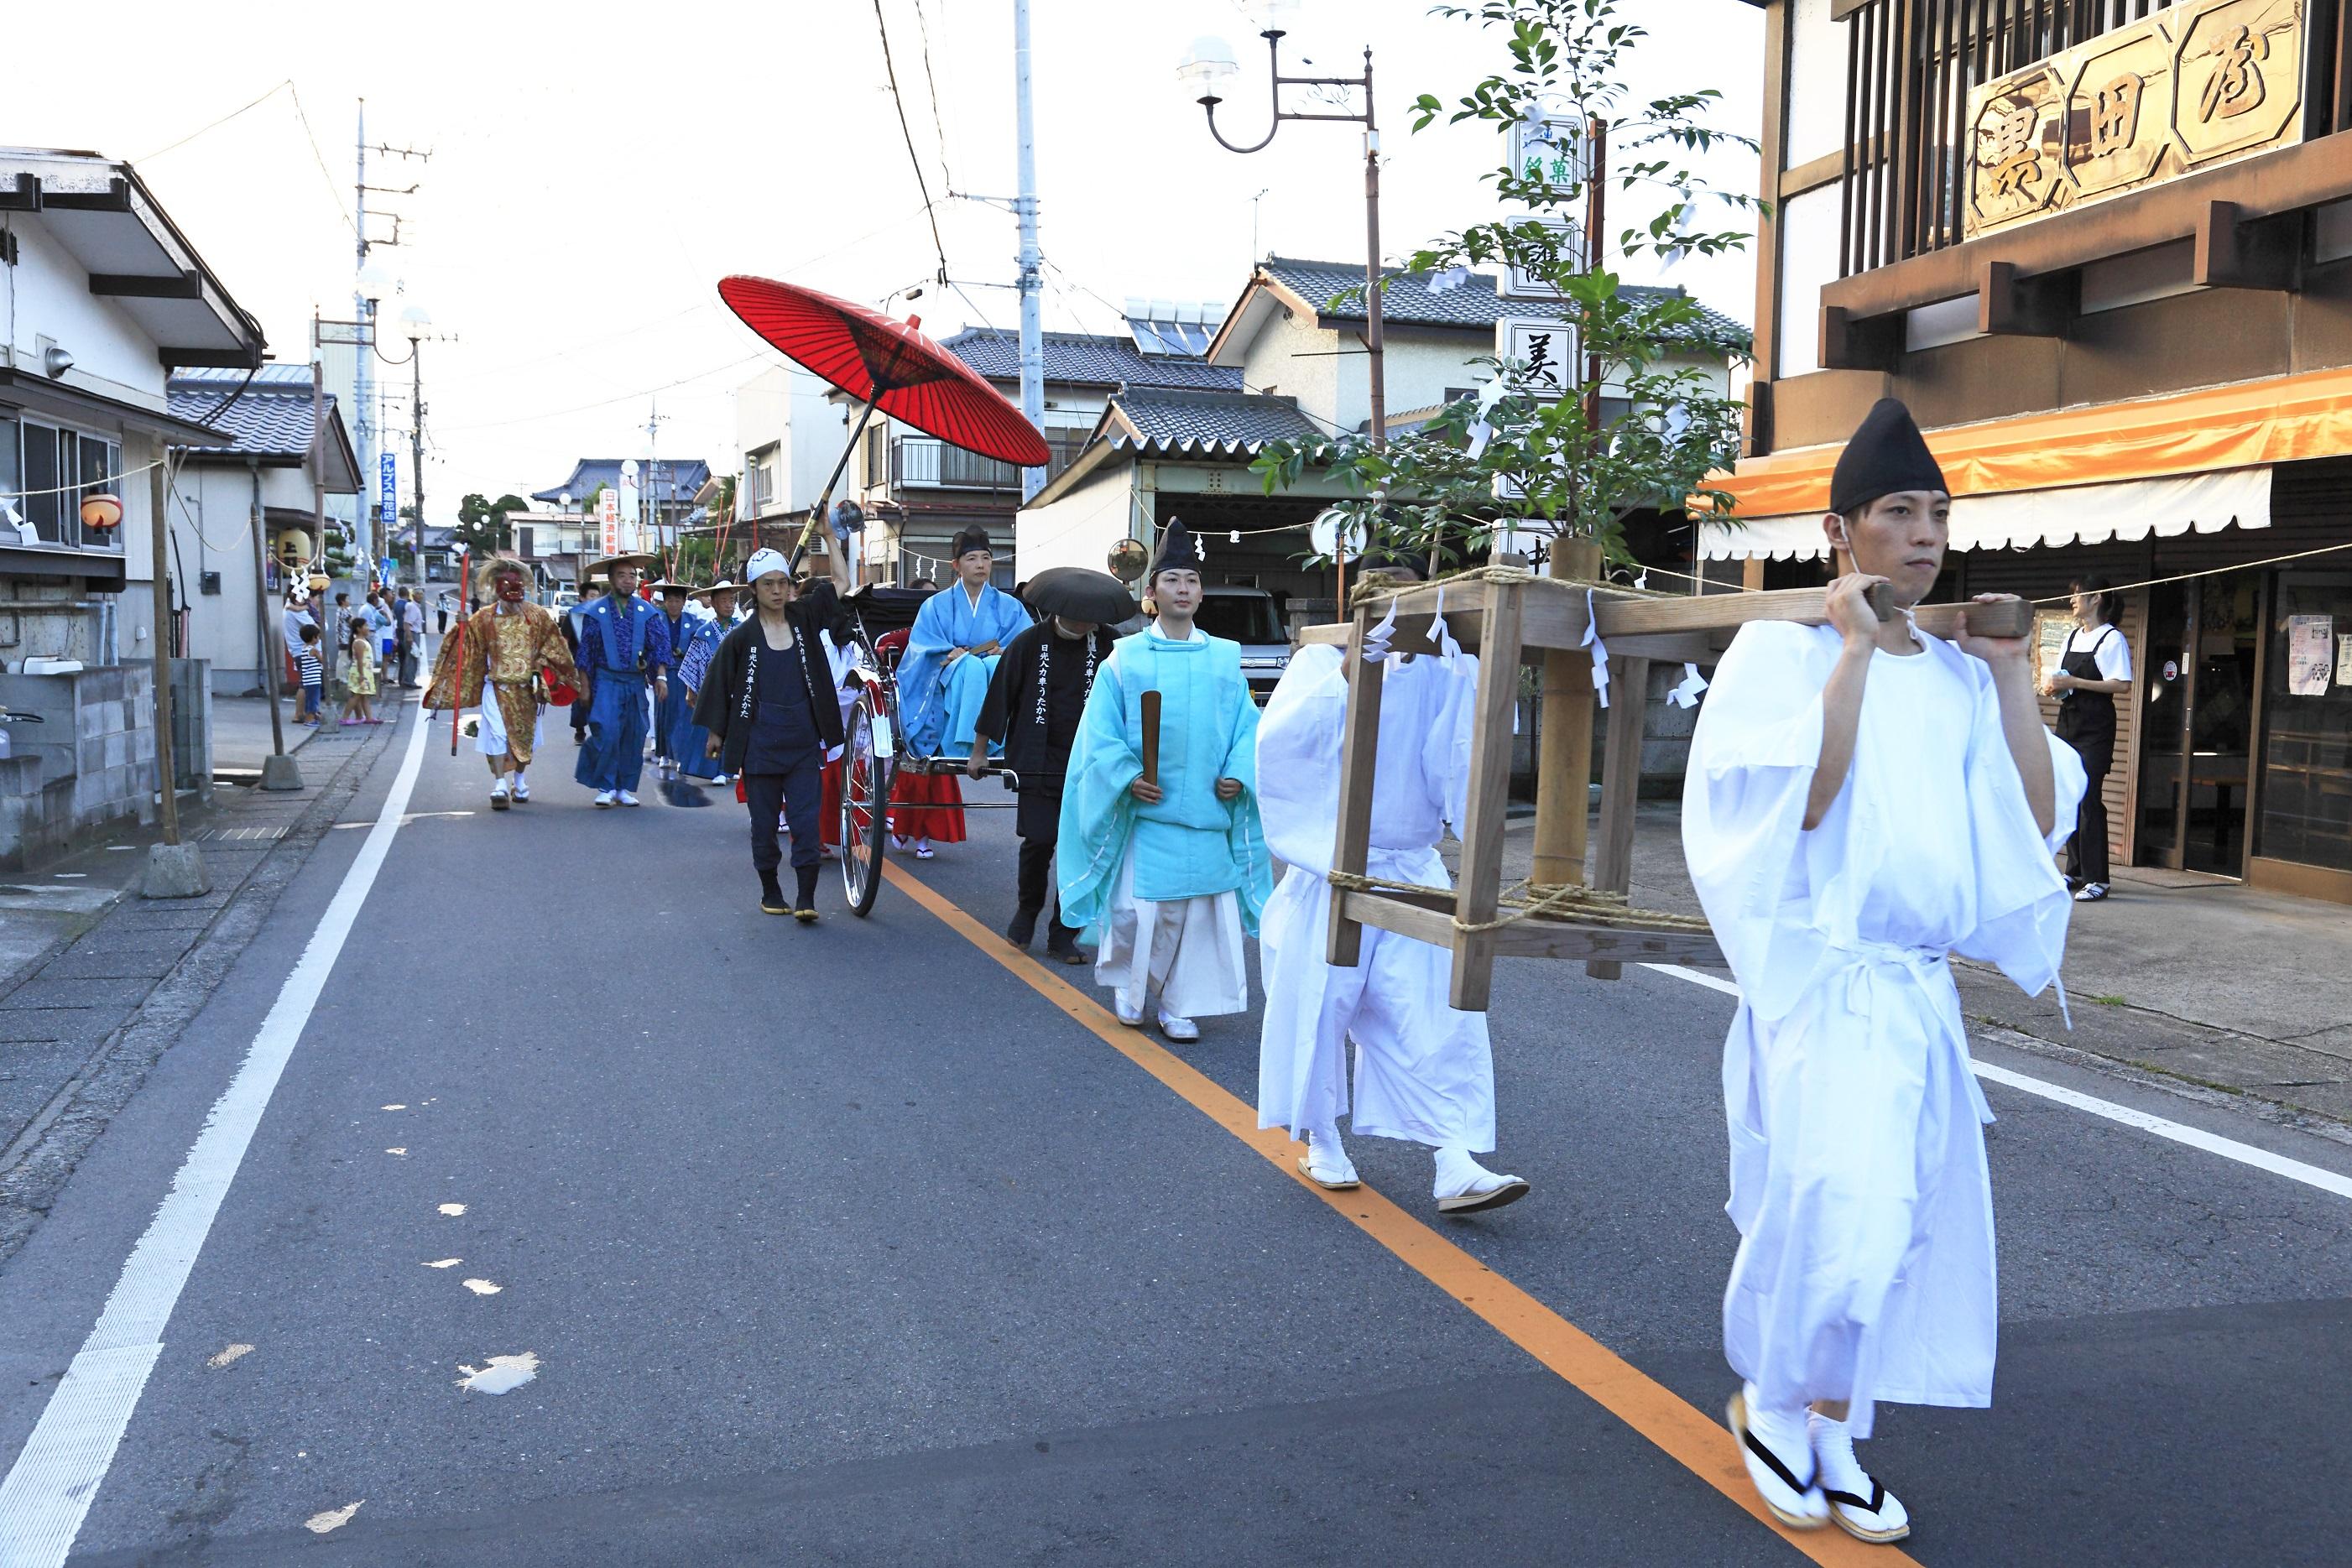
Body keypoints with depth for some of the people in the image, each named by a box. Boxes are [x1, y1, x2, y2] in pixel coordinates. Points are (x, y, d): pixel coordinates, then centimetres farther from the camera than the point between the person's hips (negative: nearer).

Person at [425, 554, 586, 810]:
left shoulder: (538, 616, 0)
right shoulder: (484, 617, -2)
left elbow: (553, 648, 3)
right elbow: (468, 649, 1)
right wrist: (463, 627, -17)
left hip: (526, 688, 2)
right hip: (497, 686, -2)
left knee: (525, 735, 11)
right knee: (497, 734, -12)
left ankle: (520, 782, 29)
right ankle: (500, 785, -10)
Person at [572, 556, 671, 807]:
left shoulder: (647, 612, 8)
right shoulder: (596, 612, 2)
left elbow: (659, 645, 5)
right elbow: (586, 651, 4)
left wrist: (661, 676, -7)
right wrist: (585, 685, 1)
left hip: (636, 682, 3)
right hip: (606, 681, -3)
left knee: (634, 736, 4)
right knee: (607, 733, -13)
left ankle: (625, 788, 15)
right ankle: (605, 787, -1)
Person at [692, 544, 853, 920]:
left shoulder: (803, 618, 5)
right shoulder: (742, 637, -2)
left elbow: (841, 582, 6)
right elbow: (720, 684, 5)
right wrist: (715, 732, 7)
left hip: (803, 741, 1)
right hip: (760, 743, -1)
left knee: (806, 820, -5)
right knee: (764, 821, 7)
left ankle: (805, 899, -3)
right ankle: (770, 891, 21)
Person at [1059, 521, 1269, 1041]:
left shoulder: (1224, 660, 8)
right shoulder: (1125, 658, 2)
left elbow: (1247, 726, 8)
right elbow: (1102, 733, -1)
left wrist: (1238, 775, -8)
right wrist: (1127, 777, -14)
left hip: (1207, 813, 2)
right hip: (1145, 809, -2)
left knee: (1200, 912, 3)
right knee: (1135, 907, -2)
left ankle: (1180, 1005, 17)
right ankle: (1128, 986, 25)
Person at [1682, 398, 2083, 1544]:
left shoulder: (1959, 675, 9)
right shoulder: (1782, 651, -7)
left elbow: (2039, 819, 6)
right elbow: (1804, 803, -21)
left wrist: (2008, 670, 1)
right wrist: (1856, 649, -18)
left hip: (1921, 990, 6)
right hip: (1820, 977, -6)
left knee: (1894, 1220, 10)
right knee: (1842, 1211, -15)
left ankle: (1829, 1437, 27)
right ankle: (1770, 1402, 13)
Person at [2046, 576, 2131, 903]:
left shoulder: (2112, 638, -6)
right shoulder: (2072, 636, 17)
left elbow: (2123, 685, -15)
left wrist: (2075, 683, -20)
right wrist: (2053, 684, -3)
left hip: (2095, 728, -8)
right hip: (2068, 721, 8)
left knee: (2088, 798, -12)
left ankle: (2096, 879, -9)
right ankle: (2075, 870, 16)